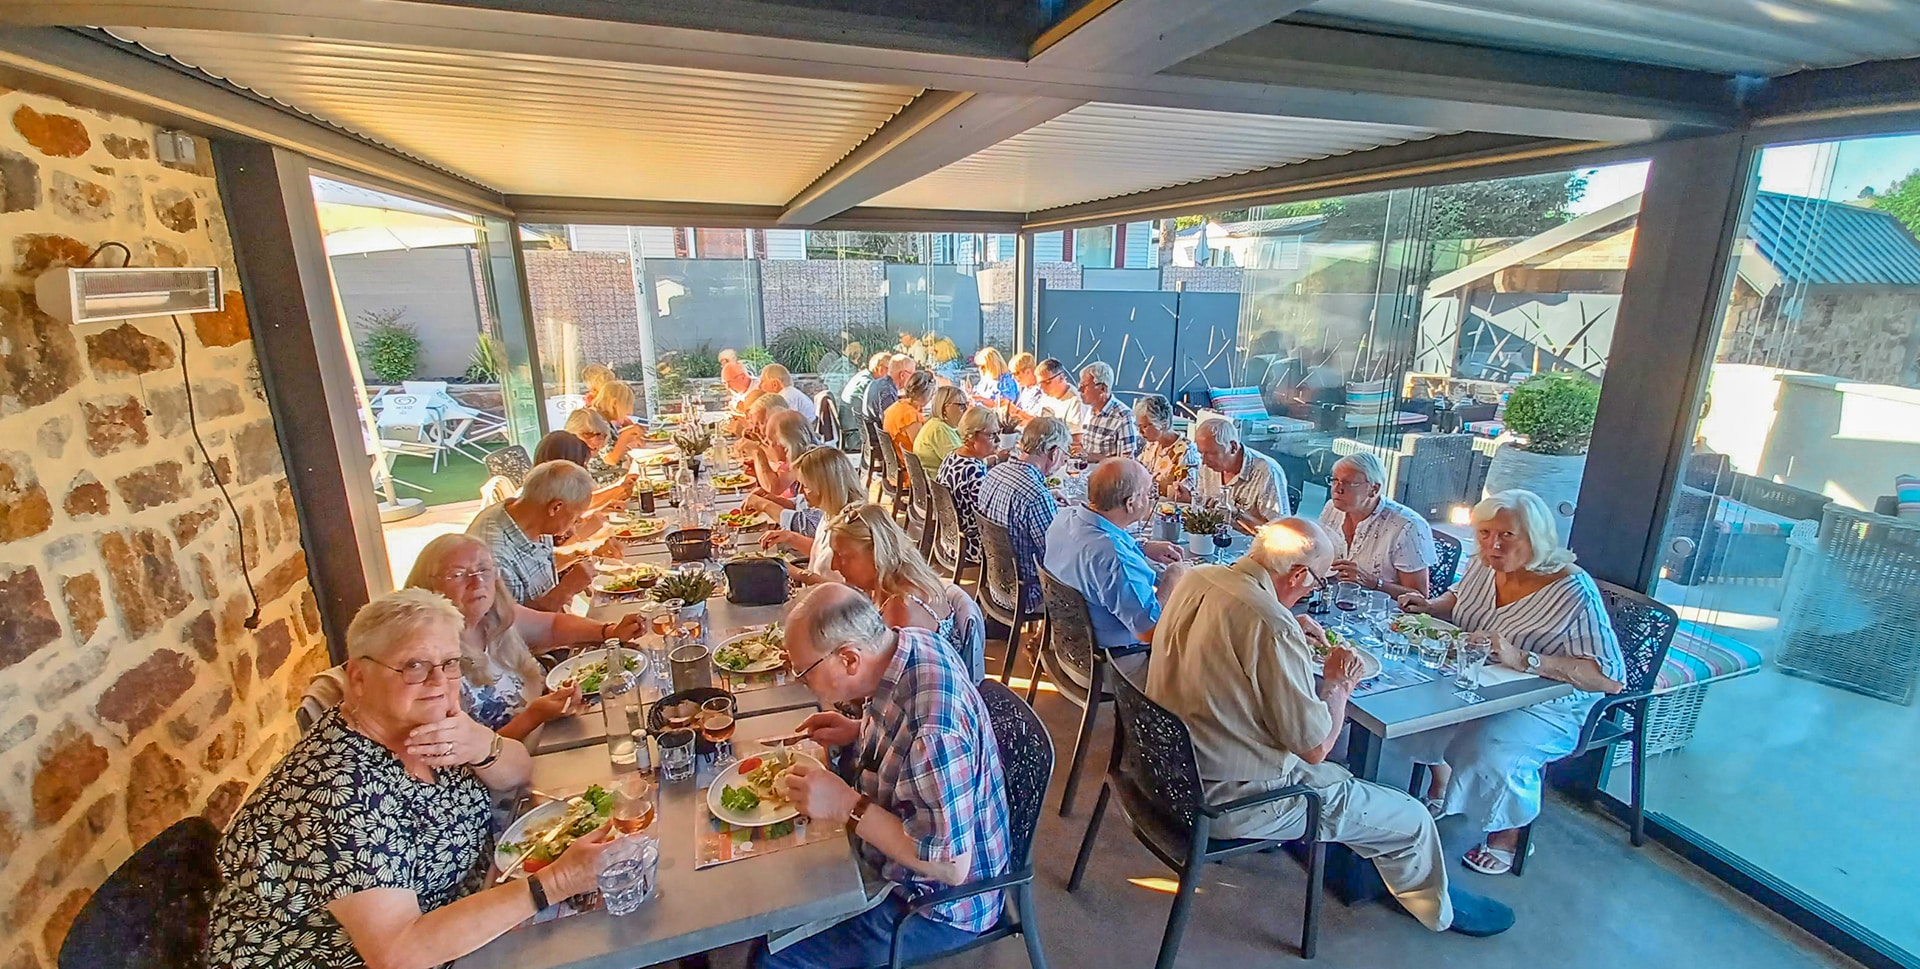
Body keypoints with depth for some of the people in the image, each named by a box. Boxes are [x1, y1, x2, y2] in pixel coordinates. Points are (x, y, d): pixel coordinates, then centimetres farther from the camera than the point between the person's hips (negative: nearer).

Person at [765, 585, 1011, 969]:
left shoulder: (932, 730, -38)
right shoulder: (908, 642, -13)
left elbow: (951, 866, -29)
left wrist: (847, 806, -30)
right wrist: (858, 732, -9)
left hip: (942, 904, -8)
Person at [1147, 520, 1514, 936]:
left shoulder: (1197, 578, -6)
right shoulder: (1272, 626, -30)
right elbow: (1316, 747, -19)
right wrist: (1338, 682, -3)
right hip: (1230, 800, -8)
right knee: (1410, 819, 12)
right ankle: (1438, 909, 41)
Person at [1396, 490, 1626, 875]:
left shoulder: (1574, 592, -22)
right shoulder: (1483, 566, -4)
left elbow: (1610, 678, -24)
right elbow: (1459, 599, 20)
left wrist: (1522, 660, -35)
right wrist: (1430, 606, -2)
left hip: (1545, 705, -6)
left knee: (1489, 750, -30)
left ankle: (1508, 836, 4)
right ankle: (1440, 785, 15)